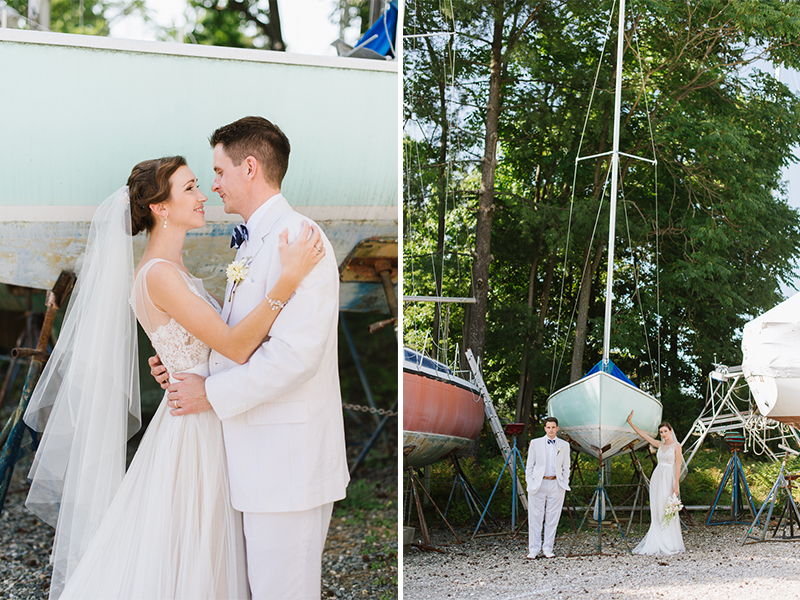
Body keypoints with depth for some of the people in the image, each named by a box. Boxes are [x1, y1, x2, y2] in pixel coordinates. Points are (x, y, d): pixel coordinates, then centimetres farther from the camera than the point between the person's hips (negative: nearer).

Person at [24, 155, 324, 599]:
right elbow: (235, 346, -24)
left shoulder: (171, 270, 12)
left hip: (200, 424, 10)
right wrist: (288, 280, -29)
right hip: (192, 427, -10)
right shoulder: (159, 275, -19)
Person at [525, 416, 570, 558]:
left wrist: (565, 484, 3)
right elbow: (529, 466, 7)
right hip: (538, 484, -1)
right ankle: (534, 550, 3)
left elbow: (566, 468, 14)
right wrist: (530, 483, -2)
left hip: (556, 485, 1)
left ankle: (548, 549, 10)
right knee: (535, 518, -2)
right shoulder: (535, 443, 6)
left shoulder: (564, 445, 9)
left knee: (552, 519, 2)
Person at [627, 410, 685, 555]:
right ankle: (658, 543, 4)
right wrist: (630, 423, 12)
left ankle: (670, 544, -3)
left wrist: (676, 484, -15)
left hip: (669, 479, -6)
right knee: (657, 512, 3)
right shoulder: (660, 445, 14)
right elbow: (643, 434, 17)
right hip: (657, 478, 6)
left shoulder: (676, 446, -3)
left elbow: (678, 466, -8)